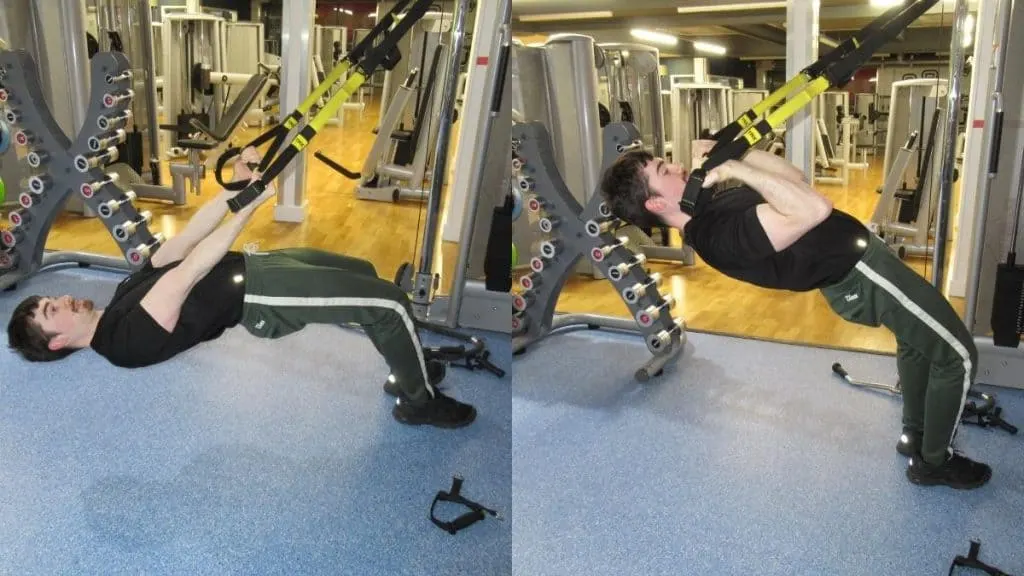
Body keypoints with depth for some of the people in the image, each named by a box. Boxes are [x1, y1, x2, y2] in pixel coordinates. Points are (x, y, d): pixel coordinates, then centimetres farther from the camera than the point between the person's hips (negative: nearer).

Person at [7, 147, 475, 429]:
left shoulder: (124, 295, 15)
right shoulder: (123, 342, -14)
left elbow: (182, 242, 6)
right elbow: (186, 276, -24)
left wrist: (236, 185, -4)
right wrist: (250, 204, -28)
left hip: (257, 264, 10)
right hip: (263, 298, -10)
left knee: (362, 272, 19)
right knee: (390, 302, -16)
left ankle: (405, 370, 28)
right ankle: (420, 400, 5)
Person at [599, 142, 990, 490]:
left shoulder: (708, 207, -1)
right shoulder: (717, 232, -31)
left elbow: (794, 177, 7)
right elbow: (814, 210, -38)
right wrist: (734, 167, -34)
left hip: (854, 253, 9)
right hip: (858, 270, -9)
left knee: (916, 339, 31)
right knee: (957, 356, 5)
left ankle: (916, 433, 45)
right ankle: (934, 461, 23)